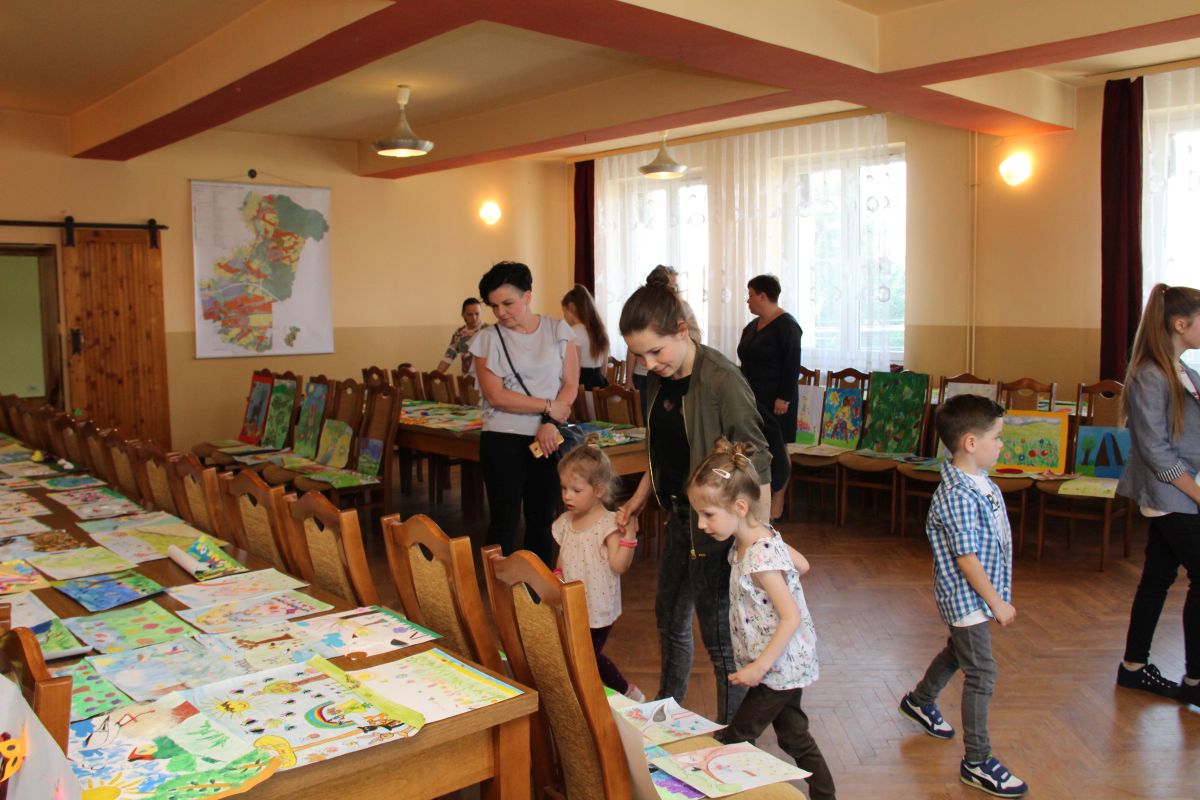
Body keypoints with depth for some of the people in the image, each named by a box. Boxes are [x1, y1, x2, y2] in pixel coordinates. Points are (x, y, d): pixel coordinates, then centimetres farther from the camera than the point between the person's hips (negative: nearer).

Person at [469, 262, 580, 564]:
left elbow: (571, 385, 1)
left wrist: (550, 423, -13)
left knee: (542, 517, 10)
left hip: (549, 438, 2)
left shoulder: (558, 330, 4)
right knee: (505, 519, 0)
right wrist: (548, 406, -11)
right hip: (503, 439, -2)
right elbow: (496, 396, -9)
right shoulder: (488, 339, -1)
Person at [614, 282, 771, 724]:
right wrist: (639, 497, 10)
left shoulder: (721, 380, -23)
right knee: (669, 618, 22)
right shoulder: (658, 380, 2)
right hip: (678, 514, 9)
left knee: (719, 634, 4)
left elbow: (756, 463, -20)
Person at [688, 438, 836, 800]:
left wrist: (760, 666, -26)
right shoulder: (762, 536, -2)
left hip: (779, 668, -9)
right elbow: (802, 564, 13)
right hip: (786, 665, 9)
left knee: (732, 743, 2)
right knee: (794, 736, 21)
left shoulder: (760, 559, -29)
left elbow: (792, 617, -28)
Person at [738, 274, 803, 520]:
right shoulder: (752, 327, 14)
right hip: (754, 398, 8)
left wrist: (783, 398, -20)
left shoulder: (786, 325, -11)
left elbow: (792, 365, -16)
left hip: (775, 401, -8)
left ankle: (776, 506, 6)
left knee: (776, 450, -2)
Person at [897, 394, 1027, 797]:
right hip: (967, 598, -10)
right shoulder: (957, 496, -28)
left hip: (977, 596, 10)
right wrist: (997, 602, -18)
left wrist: (995, 595, 19)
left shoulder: (980, 482, 3)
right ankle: (977, 761, 11)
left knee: (959, 651, 27)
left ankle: (920, 701, 51)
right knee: (980, 674, -2)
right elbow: (966, 558, -26)